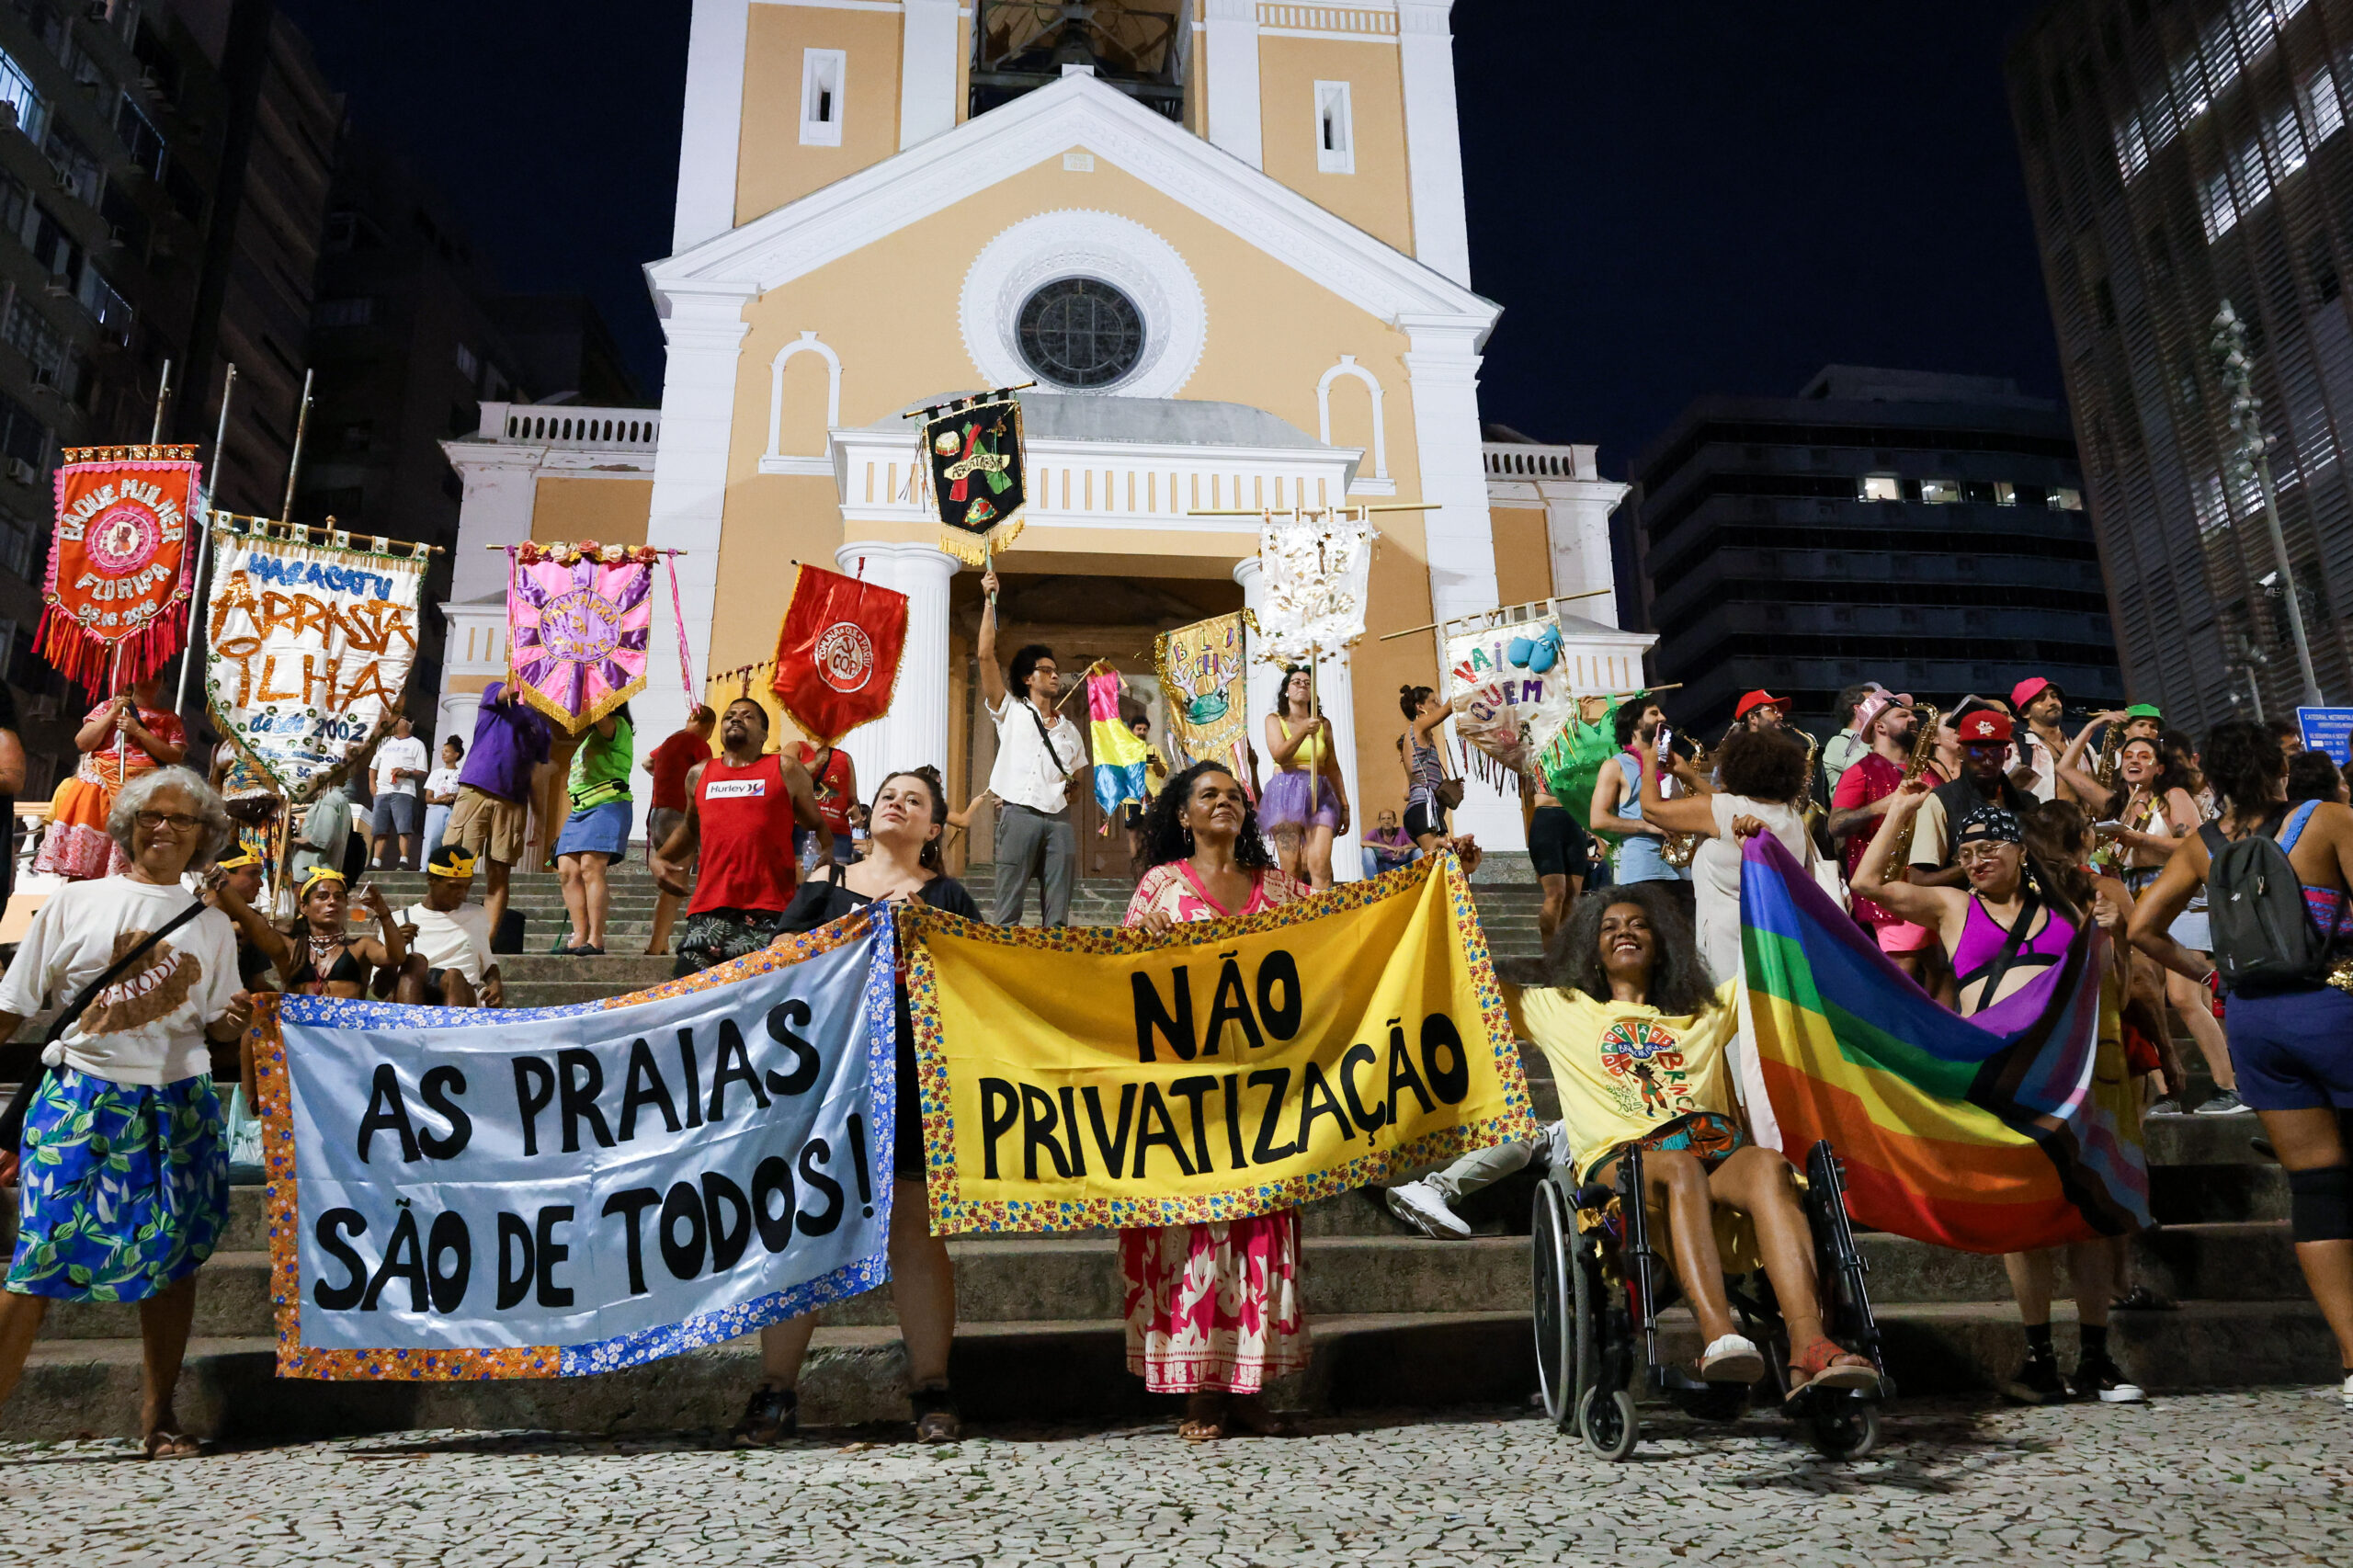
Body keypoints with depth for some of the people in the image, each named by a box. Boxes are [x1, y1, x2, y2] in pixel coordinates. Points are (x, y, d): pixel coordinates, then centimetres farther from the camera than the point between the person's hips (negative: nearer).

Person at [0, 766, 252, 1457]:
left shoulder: (213, 925, 12)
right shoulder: (75, 902, 5)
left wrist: (233, 1022, -8)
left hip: (177, 1107, 2)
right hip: (80, 1097, -2)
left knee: (170, 1257, 5)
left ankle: (159, 1411, 18)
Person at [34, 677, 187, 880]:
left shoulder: (170, 718, 15)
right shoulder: (108, 707, 19)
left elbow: (175, 756, 0)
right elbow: (82, 743, 7)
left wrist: (138, 731, -7)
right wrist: (112, 713, 0)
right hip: (101, 783, 1)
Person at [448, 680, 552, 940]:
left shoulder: (540, 723, 20)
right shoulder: (496, 691, 12)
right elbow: (503, 694, -12)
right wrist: (516, 688, -35)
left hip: (514, 802, 3)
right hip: (477, 790, -3)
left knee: (499, 874, 0)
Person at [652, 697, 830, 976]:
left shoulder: (784, 770, 11)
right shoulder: (699, 775, 22)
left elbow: (817, 825, 15)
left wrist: (825, 856, -6)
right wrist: (659, 858, 21)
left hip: (768, 912, -3)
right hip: (708, 911, 3)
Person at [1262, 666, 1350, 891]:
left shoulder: (1323, 723, 16)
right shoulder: (1275, 720, 10)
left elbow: (1333, 767, 17)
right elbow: (1279, 755, -7)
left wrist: (1344, 805, 14)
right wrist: (1303, 732, -21)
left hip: (1319, 796, 1)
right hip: (1286, 794, -1)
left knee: (1320, 864, -16)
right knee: (1291, 869, -10)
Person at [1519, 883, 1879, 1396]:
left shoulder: (1705, 1011, 34)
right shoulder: (1560, 1009, 28)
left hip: (1715, 1146, 2)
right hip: (1622, 1155, -2)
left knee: (1769, 1166, -34)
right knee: (1679, 1168, -38)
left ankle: (1808, 1345, -50)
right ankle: (1719, 1334, -55)